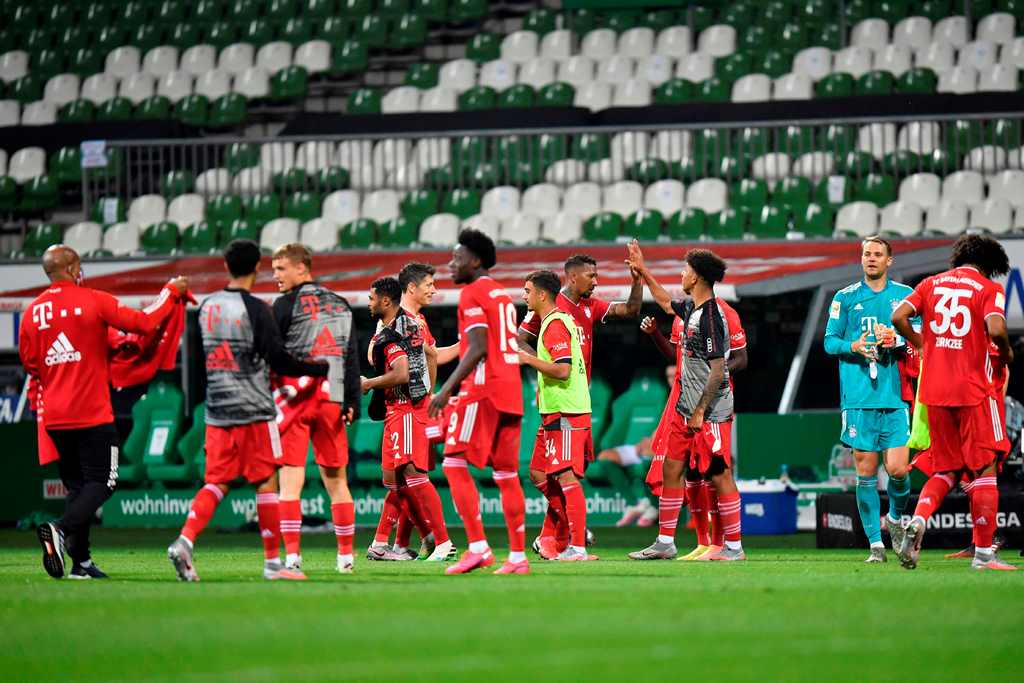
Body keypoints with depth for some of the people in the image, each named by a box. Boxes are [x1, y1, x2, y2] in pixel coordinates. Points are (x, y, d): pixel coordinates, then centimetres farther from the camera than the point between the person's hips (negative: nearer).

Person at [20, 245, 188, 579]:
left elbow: (29, 363, 14)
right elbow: (143, 322, -8)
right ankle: (61, 530, -27)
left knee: (76, 485, 14)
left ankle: (81, 561, 9)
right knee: (101, 482, -2)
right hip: (92, 413, -5)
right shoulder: (93, 301, -8)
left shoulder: (32, 311, 6)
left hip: (54, 415, 5)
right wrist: (171, 292, 6)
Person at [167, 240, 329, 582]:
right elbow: (279, 360, -11)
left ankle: (184, 541, -14)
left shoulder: (206, 307, 8)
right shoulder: (255, 309, -10)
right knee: (266, 483, 2)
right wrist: (319, 369, 1)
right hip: (254, 411, -6)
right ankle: (273, 562, 5)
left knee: (217, 483, 6)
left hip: (216, 412, 6)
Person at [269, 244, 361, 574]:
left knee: (290, 481, -5)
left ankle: (292, 556, -14)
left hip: (295, 397, -5)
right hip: (332, 399, 5)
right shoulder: (341, 306, 14)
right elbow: (352, 357, 10)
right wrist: (352, 401, 9)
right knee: (336, 480, 11)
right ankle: (346, 556, 13)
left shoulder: (286, 305, -3)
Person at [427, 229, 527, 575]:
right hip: (511, 391, 9)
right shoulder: (503, 295, 21)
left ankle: (478, 547, -16)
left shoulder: (472, 294, -7)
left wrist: (447, 389, -17)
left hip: (483, 390, -9)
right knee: (507, 475, 8)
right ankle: (518, 556, 6)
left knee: (455, 464, -8)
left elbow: (477, 349, -16)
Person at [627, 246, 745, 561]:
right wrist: (642, 270, 35)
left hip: (711, 413, -10)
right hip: (687, 408, 10)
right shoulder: (691, 309, 8)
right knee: (672, 468, 11)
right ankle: (665, 542, 17)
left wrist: (700, 412, -20)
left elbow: (718, 371, -21)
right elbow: (668, 302, 33)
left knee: (719, 475, -4)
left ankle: (734, 547, 3)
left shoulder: (711, 317, -19)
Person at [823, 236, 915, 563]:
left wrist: (897, 340, -11)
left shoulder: (905, 295, 9)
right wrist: (853, 347, -12)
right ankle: (876, 544, 6)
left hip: (895, 396, 0)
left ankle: (895, 518, 22)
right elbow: (830, 341, 9)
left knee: (897, 468, -8)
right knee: (866, 471, -1)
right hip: (858, 398, 0)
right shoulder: (845, 297, 9)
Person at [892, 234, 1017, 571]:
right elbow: (996, 329, -18)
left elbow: (899, 317, 0)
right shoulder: (989, 289, -2)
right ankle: (983, 553, 1)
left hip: (934, 391, 4)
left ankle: (918, 521, -11)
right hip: (974, 390, -4)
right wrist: (1006, 353, 2)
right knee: (984, 470, 4)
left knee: (945, 470, 14)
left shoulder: (931, 284, 11)